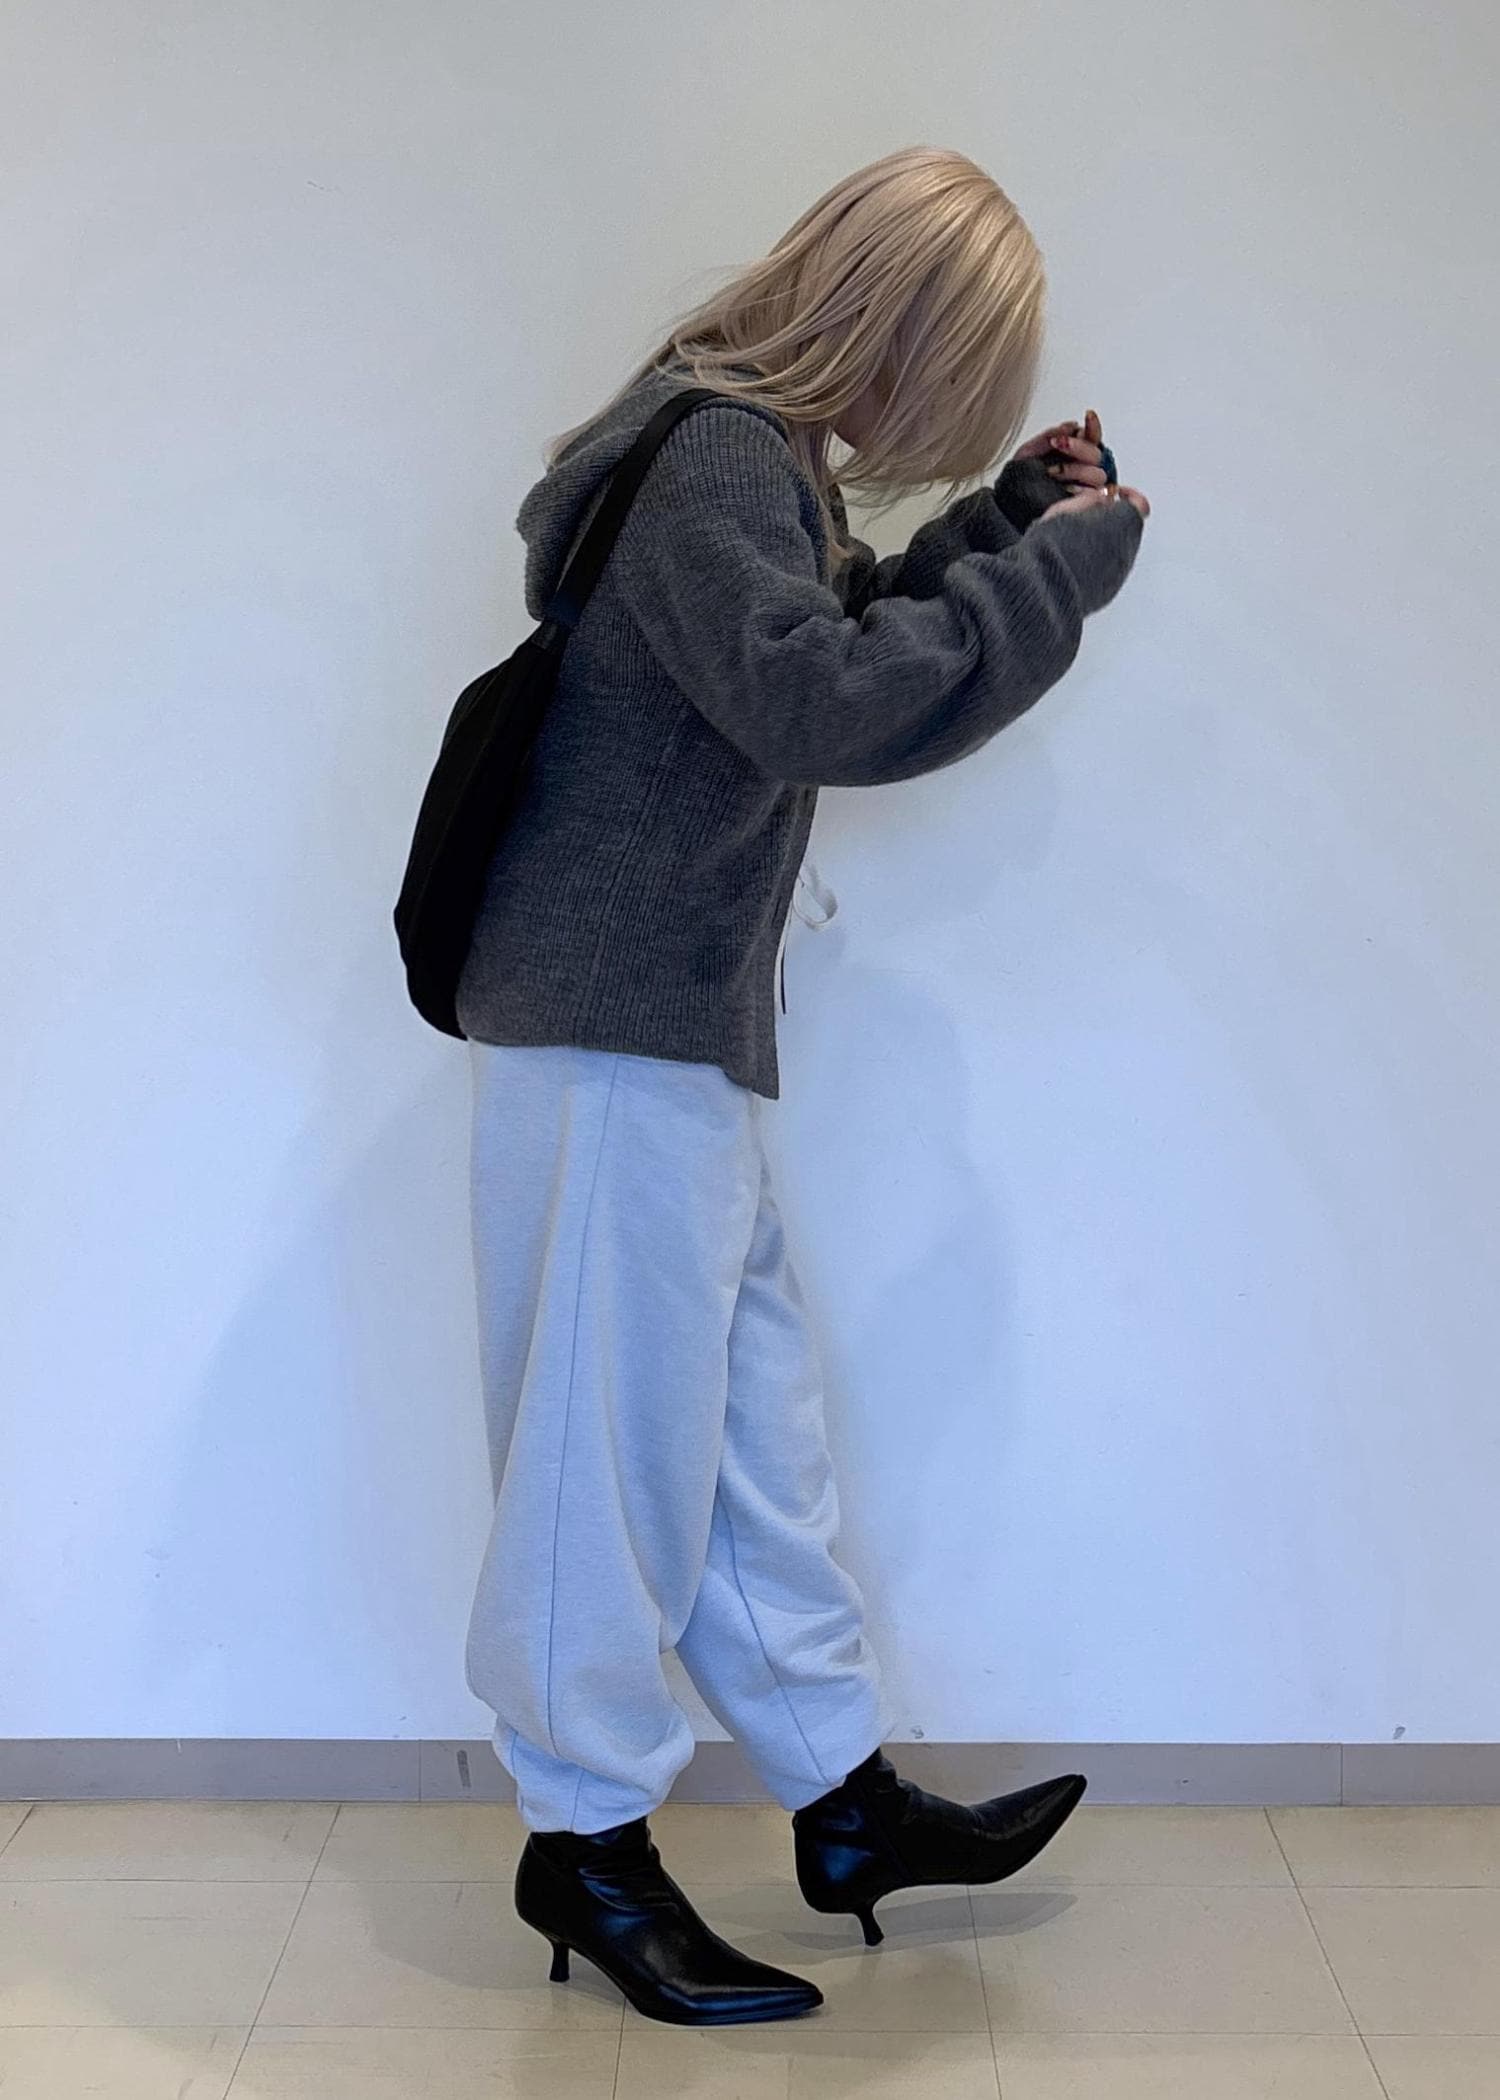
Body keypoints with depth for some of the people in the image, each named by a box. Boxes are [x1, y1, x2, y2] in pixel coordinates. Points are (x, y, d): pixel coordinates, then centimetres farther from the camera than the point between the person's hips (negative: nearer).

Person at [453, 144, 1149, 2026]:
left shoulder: (753, 456, 17)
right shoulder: (714, 459, -15)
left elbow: (836, 642, 27)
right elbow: (823, 702, -26)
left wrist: (1002, 516, 17)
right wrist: (1058, 568, -16)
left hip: (676, 1025, 10)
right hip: (611, 1022, -10)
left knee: (754, 1425, 14)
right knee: (619, 1433, 0)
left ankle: (849, 1804, 27)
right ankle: (586, 1839, 18)